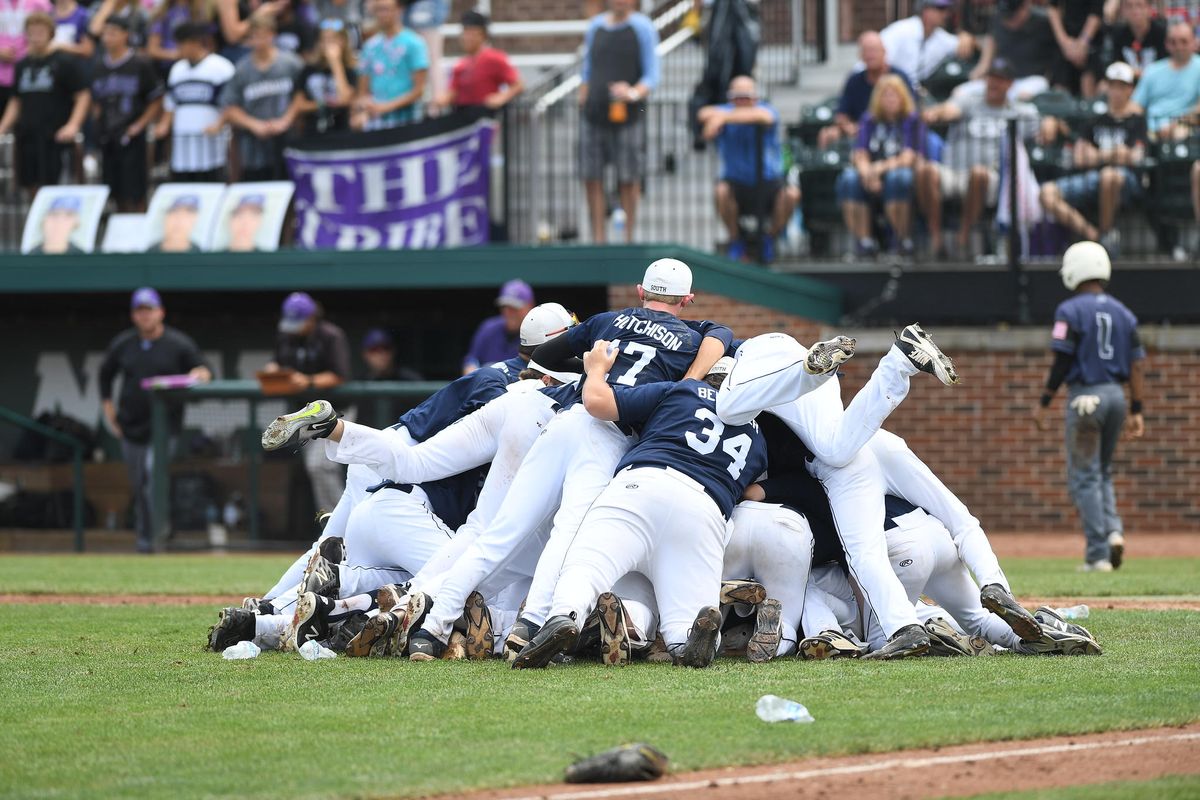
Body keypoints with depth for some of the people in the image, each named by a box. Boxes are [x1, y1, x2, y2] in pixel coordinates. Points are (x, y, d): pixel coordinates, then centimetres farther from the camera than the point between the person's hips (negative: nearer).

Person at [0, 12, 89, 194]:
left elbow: (83, 96, -4)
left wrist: (73, 125, -17)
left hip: (54, 137, -6)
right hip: (26, 135, 6)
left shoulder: (65, 62, -2)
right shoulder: (23, 65, 15)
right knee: (31, 186, 6)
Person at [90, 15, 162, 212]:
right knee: (117, 194, 9)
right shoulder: (100, 68, 11)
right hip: (107, 137, 5)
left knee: (135, 195, -7)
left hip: (131, 137, -5)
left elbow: (156, 100, -2)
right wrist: (98, 120, 7)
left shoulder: (140, 65, -5)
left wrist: (140, 124, -10)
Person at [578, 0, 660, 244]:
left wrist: (634, 93, -24)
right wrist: (582, 104, 14)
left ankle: (629, 238, 6)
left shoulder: (642, 27, -1)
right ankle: (598, 237, 5)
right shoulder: (596, 26, 13)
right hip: (594, 115, 4)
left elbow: (652, 76, -5)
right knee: (591, 179, 0)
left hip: (627, 115, -4)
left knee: (629, 179, -1)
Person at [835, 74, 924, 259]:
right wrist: (868, 174, -20)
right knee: (848, 179, -28)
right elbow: (860, 155, 3)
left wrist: (882, 167, -23)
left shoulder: (912, 121, 4)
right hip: (873, 175, 3)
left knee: (898, 178, -39)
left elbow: (908, 159, -8)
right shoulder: (870, 121, 14)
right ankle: (864, 241, -29)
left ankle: (903, 240, -25)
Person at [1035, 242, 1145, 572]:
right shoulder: (1123, 313, 10)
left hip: (1085, 396, -6)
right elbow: (1137, 365, 7)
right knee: (1102, 472, 19)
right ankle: (1113, 530, -3)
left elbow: (1062, 361, -13)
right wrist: (1136, 411, 10)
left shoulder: (1070, 310, -7)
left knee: (1084, 477, -1)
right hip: (1116, 396, 6)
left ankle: (1098, 554, -6)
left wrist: (1043, 402, -5)